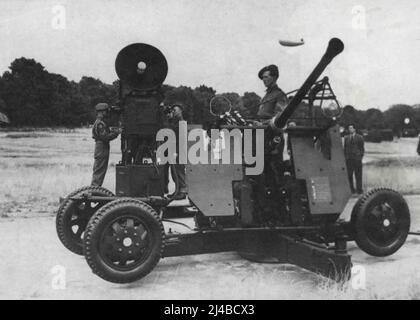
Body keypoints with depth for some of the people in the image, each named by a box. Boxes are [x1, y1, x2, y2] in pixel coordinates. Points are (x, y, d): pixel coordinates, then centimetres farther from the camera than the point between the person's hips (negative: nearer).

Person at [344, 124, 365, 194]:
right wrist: (345, 156, 6)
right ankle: (351, 189, 7)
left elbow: (362, 148, 6)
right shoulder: (346, 138, 12)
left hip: (357, 159, -2)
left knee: (358, 175, 0)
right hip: (348, 159, 2)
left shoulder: (359, 137, 4)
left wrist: (361, 156, -1)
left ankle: (359, 190, 8)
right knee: (349, 175, 0)